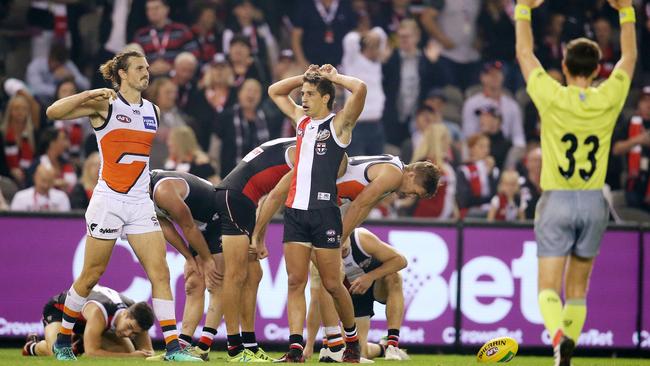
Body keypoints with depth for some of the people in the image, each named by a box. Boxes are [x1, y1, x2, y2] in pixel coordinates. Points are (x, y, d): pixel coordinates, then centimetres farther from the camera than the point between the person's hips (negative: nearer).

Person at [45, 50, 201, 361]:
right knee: (92, 275, 3)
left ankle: (173, 347, -10)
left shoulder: (153, 111, 12)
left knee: (160, 272, -6)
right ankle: (63, 341, 21)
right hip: (108, 201, -5)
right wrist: (91, 94, -25)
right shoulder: (105, 105, -6)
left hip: (140, 203, 5)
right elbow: (53, 112, -16)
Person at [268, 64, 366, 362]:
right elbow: (275, 91, 31)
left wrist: (333, 77, -1)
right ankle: (295, 347, -7)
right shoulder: (302, 119, 17)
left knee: (331, 284, -1)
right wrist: (306, 76, 18)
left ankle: (352, 340, 18)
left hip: (324, 211, -6)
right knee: (295, 282, -2)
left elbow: (360, 89, -18)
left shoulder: (338, 124, -2)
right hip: (295, 210, 6)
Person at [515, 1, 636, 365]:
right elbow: (630, 57, 14)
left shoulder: (552, 97, -10)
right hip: (594, 202, 3)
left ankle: (560, 336, -31)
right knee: (578, 288, 14)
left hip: (556, 201, -3)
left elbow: (525, 53, 6)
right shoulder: (609, 99, -4)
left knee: (549, 288, -4)